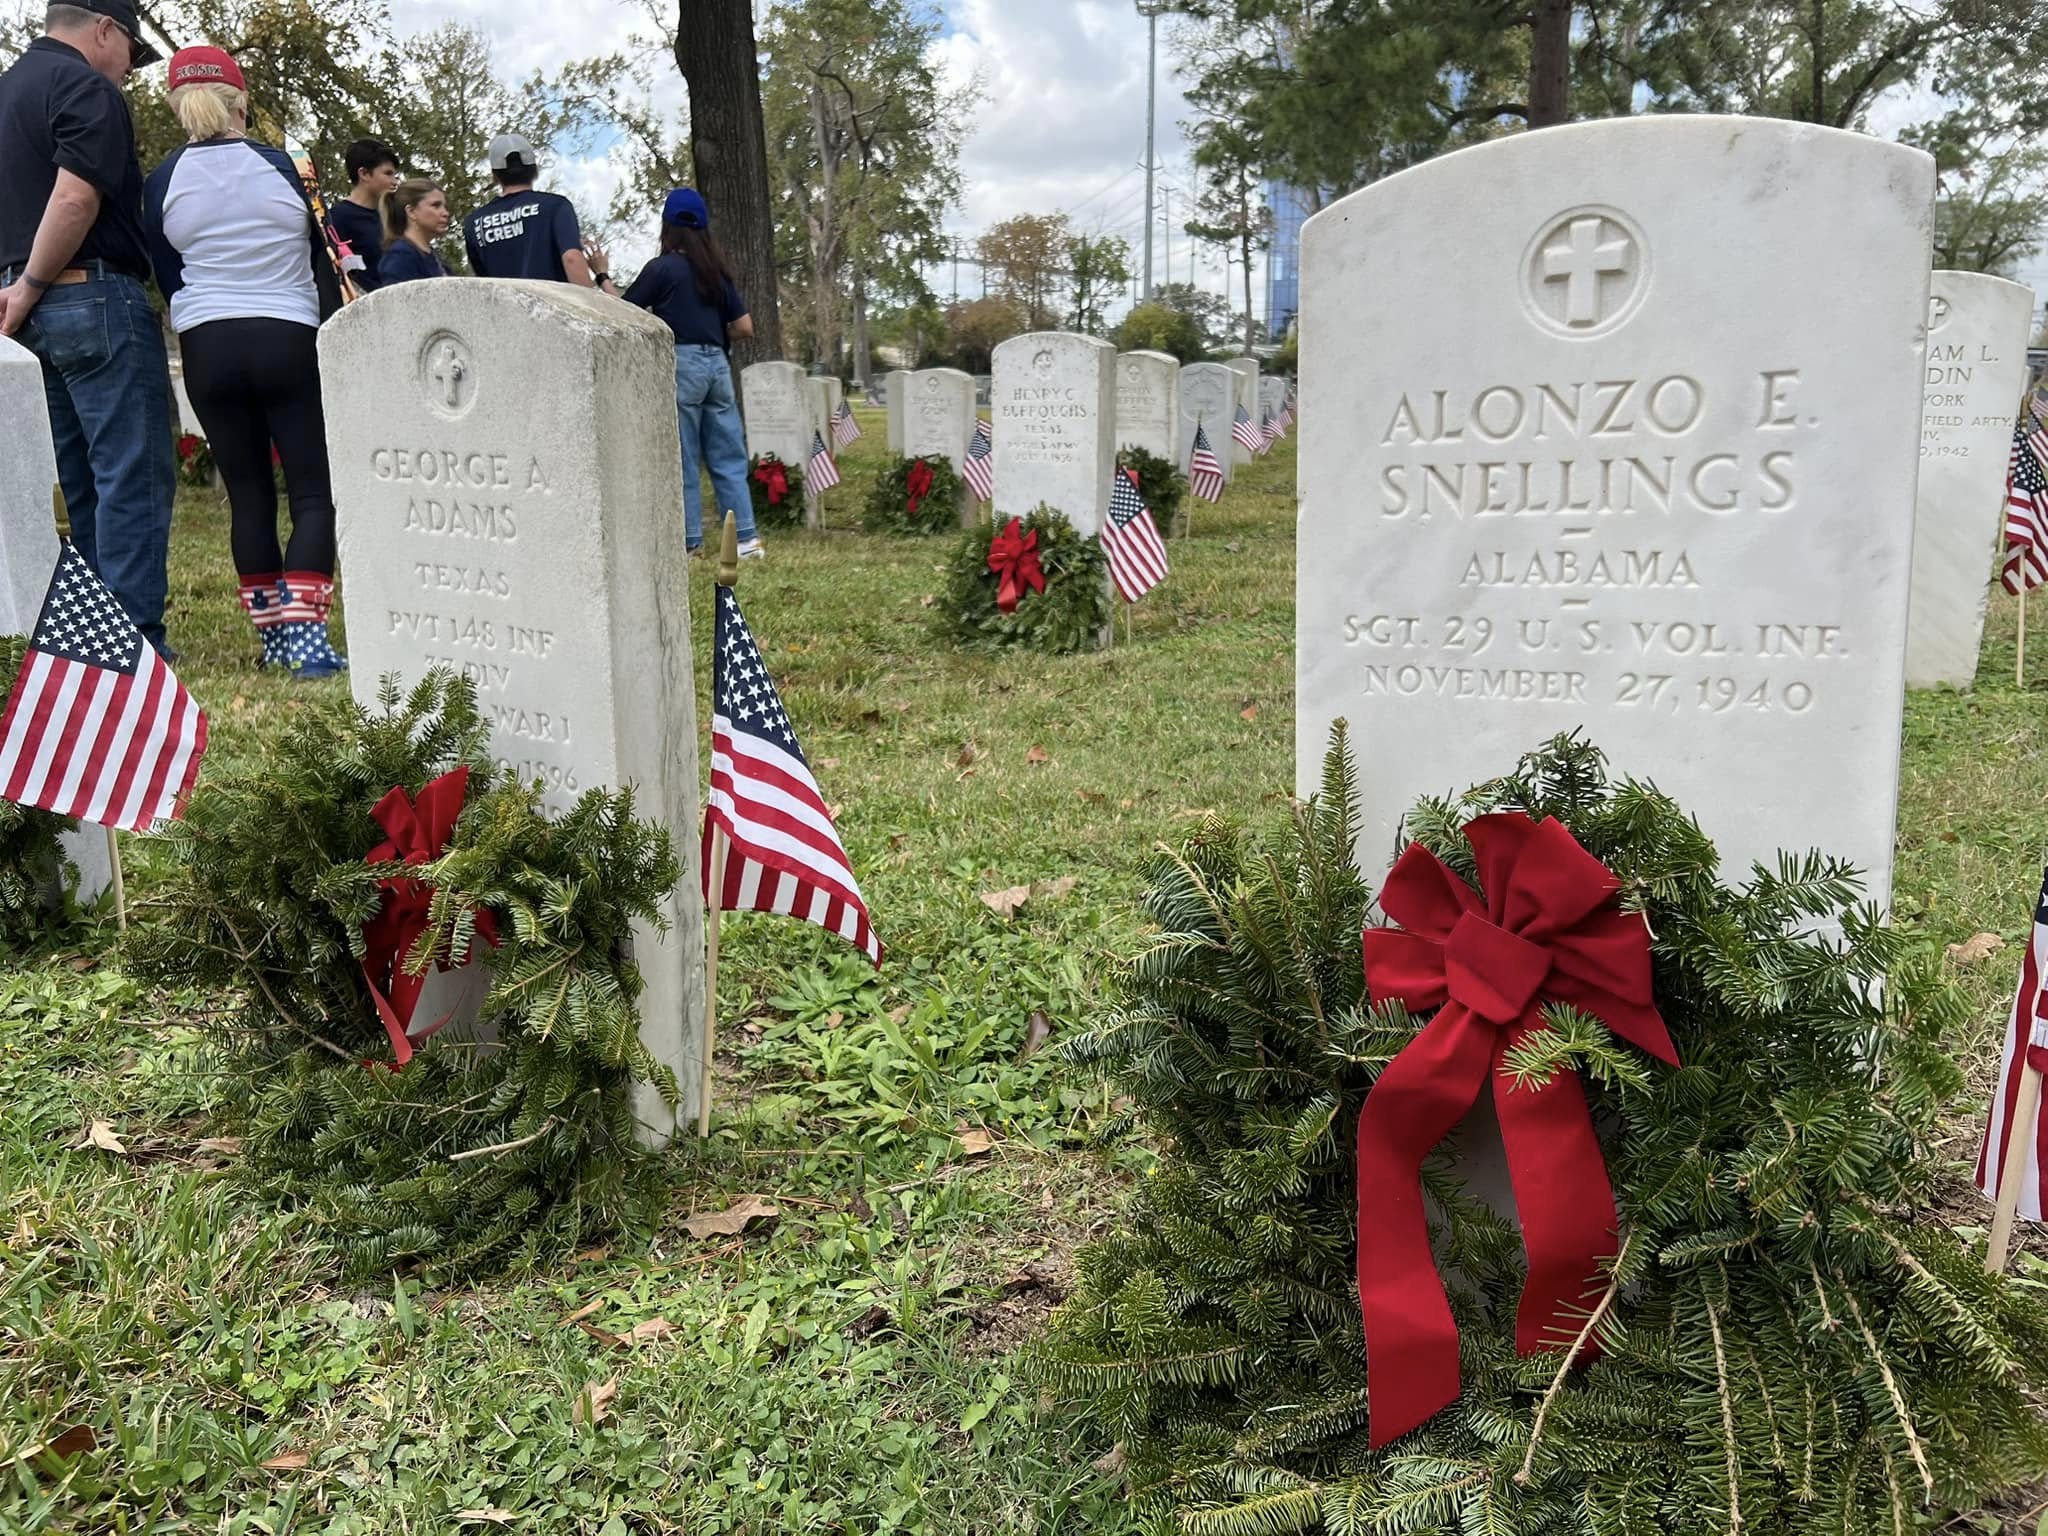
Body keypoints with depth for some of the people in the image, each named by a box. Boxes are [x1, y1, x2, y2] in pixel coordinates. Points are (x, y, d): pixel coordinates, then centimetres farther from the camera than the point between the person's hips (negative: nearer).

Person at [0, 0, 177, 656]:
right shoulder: (87, 88, -9)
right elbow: (75, 200, -21)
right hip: (95, 298, -9)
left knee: (82, 482, 13)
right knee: (135, 476, -7)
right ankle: (135, 642, -8)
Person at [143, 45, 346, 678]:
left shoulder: (161, 184, 2)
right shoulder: (280, 165, -2)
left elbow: (167, 279, 9)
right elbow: (321, 265, 3)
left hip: (207, 349, 2)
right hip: (290, 341, -2)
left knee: (248, 494, 9)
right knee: (314, 490, -1)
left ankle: (273, 637, 13)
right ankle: (306, 637, -15)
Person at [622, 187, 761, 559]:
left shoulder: (662, 268, -4)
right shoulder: (717, 270, 12)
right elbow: (744, 327, 10)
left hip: (681, 363, -5)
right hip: (717, 364, 5)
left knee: (684, 459, 1)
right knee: (728, 457, 7)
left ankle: (689, 542, 3)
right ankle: (746, 538, 4)